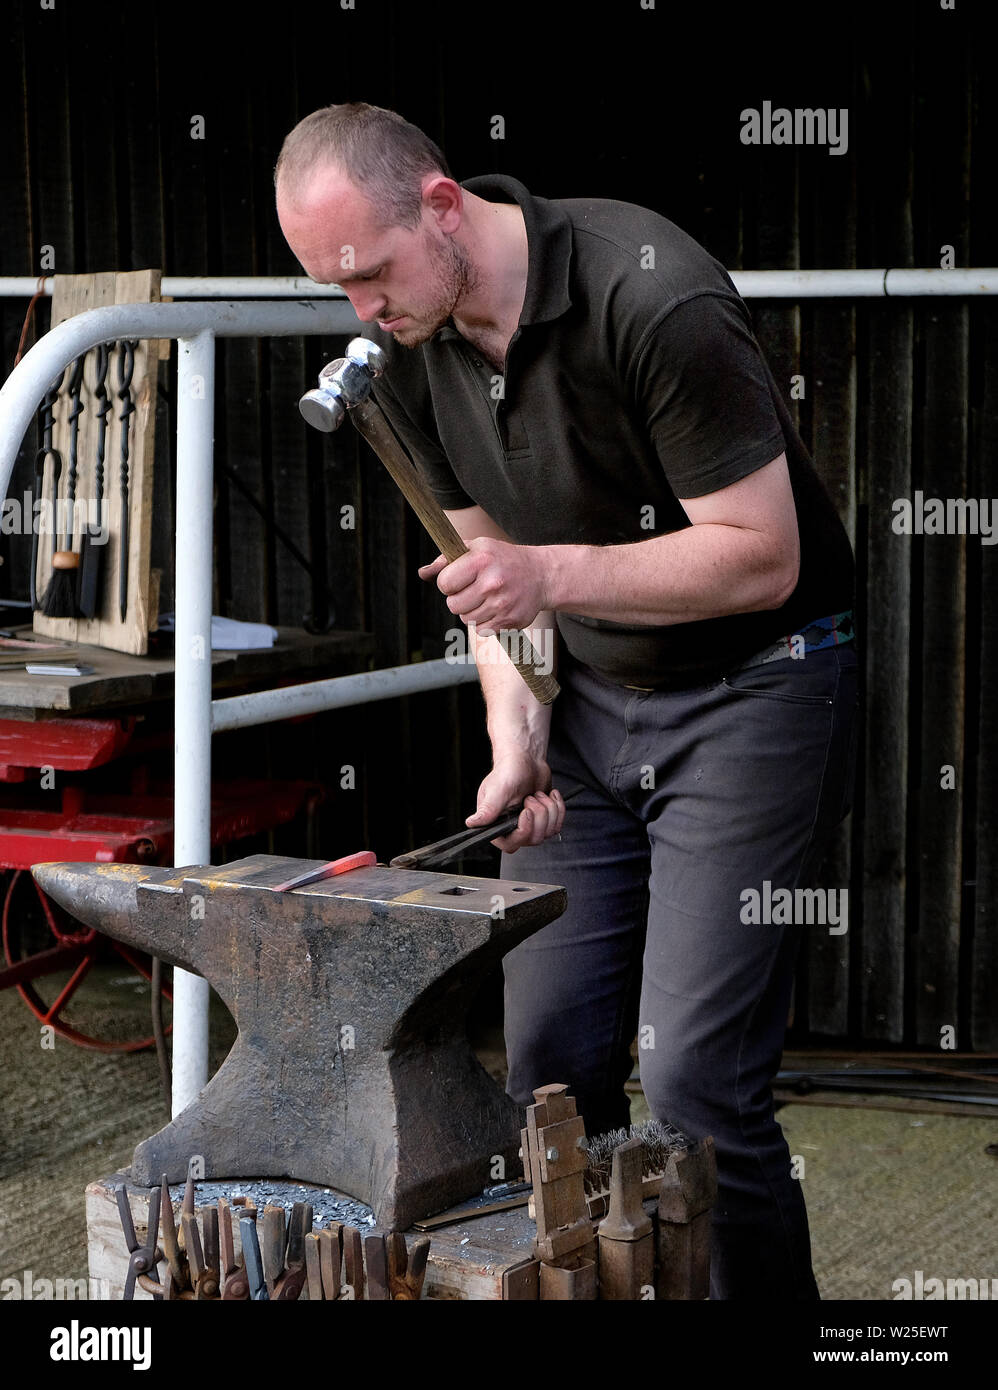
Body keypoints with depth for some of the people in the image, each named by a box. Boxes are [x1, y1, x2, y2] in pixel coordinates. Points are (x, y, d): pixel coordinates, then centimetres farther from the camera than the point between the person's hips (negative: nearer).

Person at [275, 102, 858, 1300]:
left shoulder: (652, 295, -25)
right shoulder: (409, 346, -2)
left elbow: (761, 555, -21)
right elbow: (493, 552, 8)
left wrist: (557, 575, -32)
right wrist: (517, 739, -6)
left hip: (748, 684, -7)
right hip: (589, 699, 7)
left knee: (694, 1076, -12)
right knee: (549, 1058, 3)